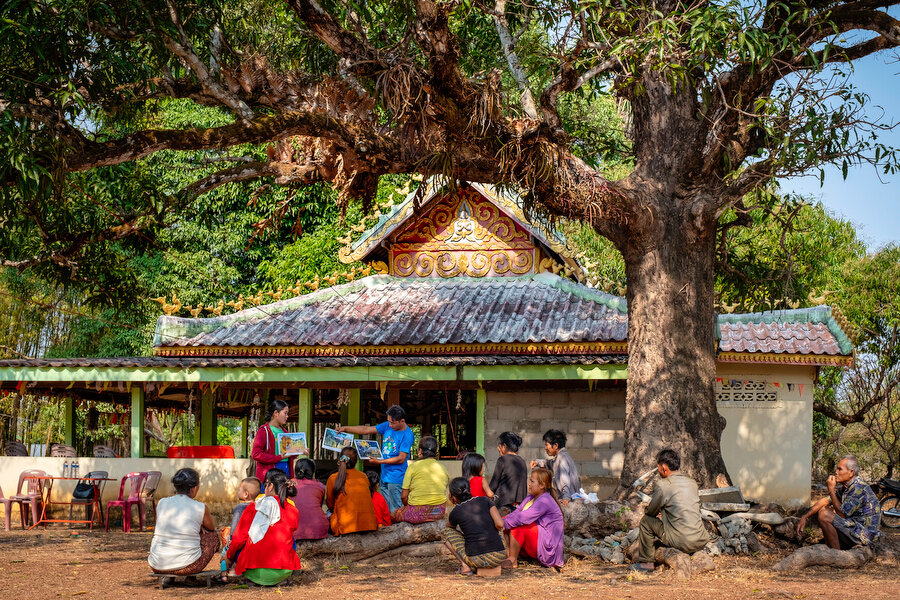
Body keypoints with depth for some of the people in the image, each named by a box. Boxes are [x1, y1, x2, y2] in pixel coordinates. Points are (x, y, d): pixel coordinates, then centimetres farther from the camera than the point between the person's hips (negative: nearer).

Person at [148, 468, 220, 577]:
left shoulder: (161, 503, 4)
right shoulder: (200, 508, -5)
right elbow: (212, 527, 16)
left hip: (157, 567, 4)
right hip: (187, 567, -4)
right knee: (213, 536, 24)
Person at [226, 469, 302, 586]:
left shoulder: (254, 508, -7)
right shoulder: (293, 511, 4)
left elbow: (239, 538, -2)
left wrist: (229, 556, 19)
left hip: (255, 572, -1)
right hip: (283, 573, 1)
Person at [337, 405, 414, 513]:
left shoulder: (407, 435, -14)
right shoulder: (387, 426, 8)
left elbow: (401, 459, -15)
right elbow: (366, 430, 13)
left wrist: (379, 461, -15)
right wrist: (345, 428, 10)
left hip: (396, 479, -7)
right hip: (384, 476, 7)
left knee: (395, 512, -8)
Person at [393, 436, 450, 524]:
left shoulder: (414, 466, -5)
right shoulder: (442, 468, 8)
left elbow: (403, 496, -5)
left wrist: (407, 506, 15)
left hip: (418, 513, -5)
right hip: (439, 513, 5)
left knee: (393, 515, 20)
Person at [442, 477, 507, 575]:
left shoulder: (456, 512, 5)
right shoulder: (484, 500, 7)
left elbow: (450, 526, 28)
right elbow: (500, 525, -2)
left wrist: (454, 505, 24)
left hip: (477, 559, -3)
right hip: (499, 557, 3)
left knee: (446, 532, 18)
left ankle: (464, 566, 3)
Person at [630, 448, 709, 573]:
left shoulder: (662, 485, -7)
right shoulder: (692, 482, 12)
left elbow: (650, 511, 6)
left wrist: (646, 510, 29)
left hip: (682, 542, -6)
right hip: (701, 541, 6)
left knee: (646, 520, 11)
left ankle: (646, 562, 17)